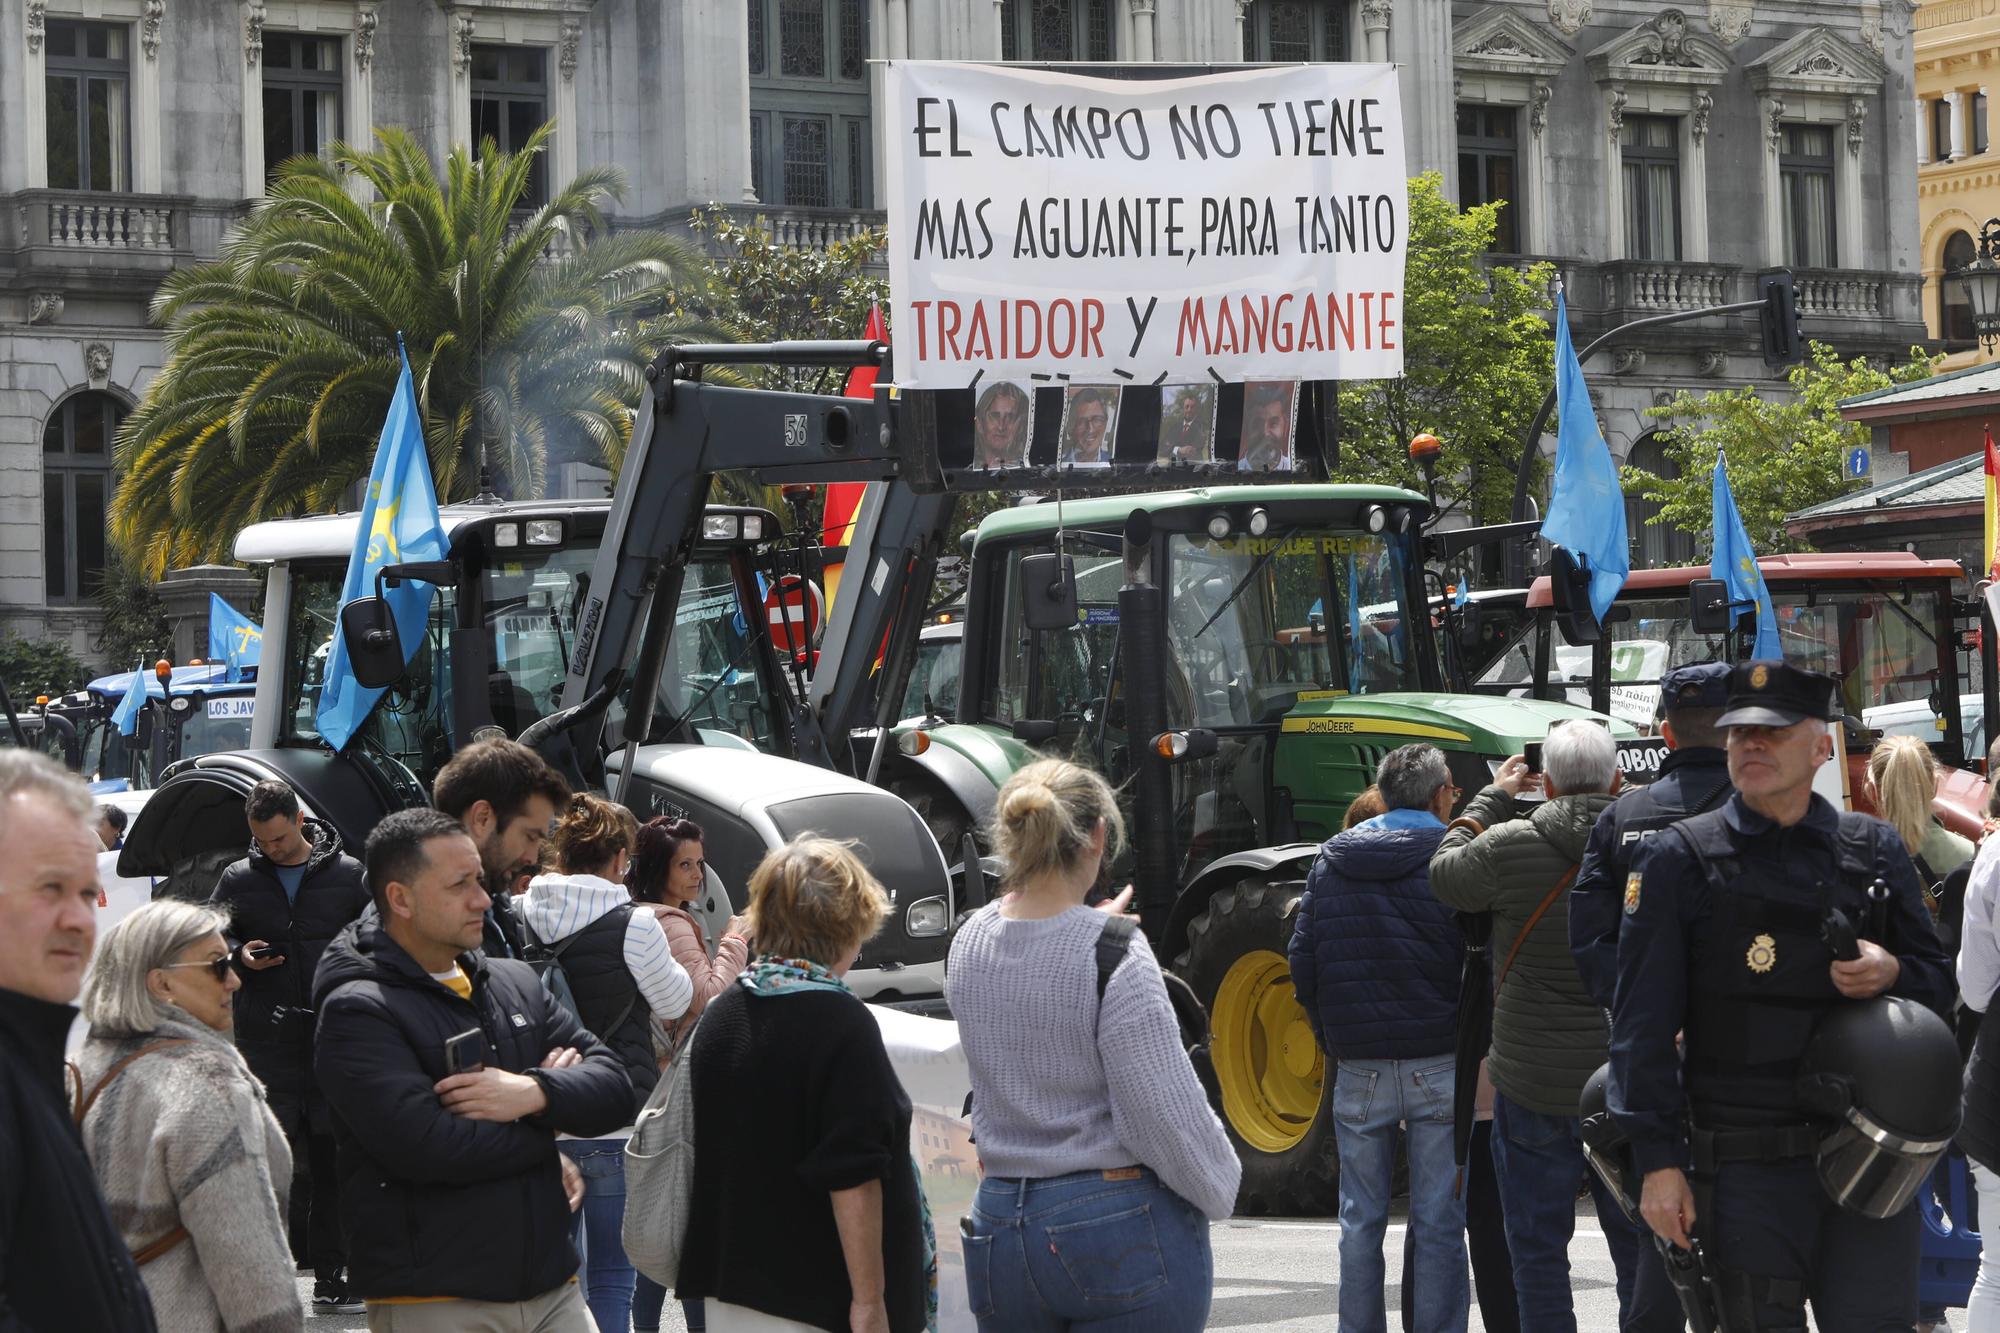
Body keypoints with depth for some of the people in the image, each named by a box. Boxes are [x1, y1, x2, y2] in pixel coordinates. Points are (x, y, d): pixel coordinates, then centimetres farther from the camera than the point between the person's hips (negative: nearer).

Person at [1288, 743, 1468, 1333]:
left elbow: (1303, 961, 6)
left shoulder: (1331, 860, 6)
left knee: (1361, 1219, 10)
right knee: (1438, 1223, 2)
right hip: (1438, 1062, -3)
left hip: (1358, 1064, 3)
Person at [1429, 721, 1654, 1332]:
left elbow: (1446, 873, 6)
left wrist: (1493, 796, 18)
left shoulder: (1508, 846, -13)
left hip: (1533, 1086, -2)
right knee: (1639, 1248, 13)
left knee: (1538, 1250, 8)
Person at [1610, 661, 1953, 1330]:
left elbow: (1940, 981, 17)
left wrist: (1892, 973, -7)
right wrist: (1658, 1161, -9)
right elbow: (1642, 1024, -2)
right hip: (1746, 1170, -2)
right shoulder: (1679, 860, 1)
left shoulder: (1874, 849, 10)